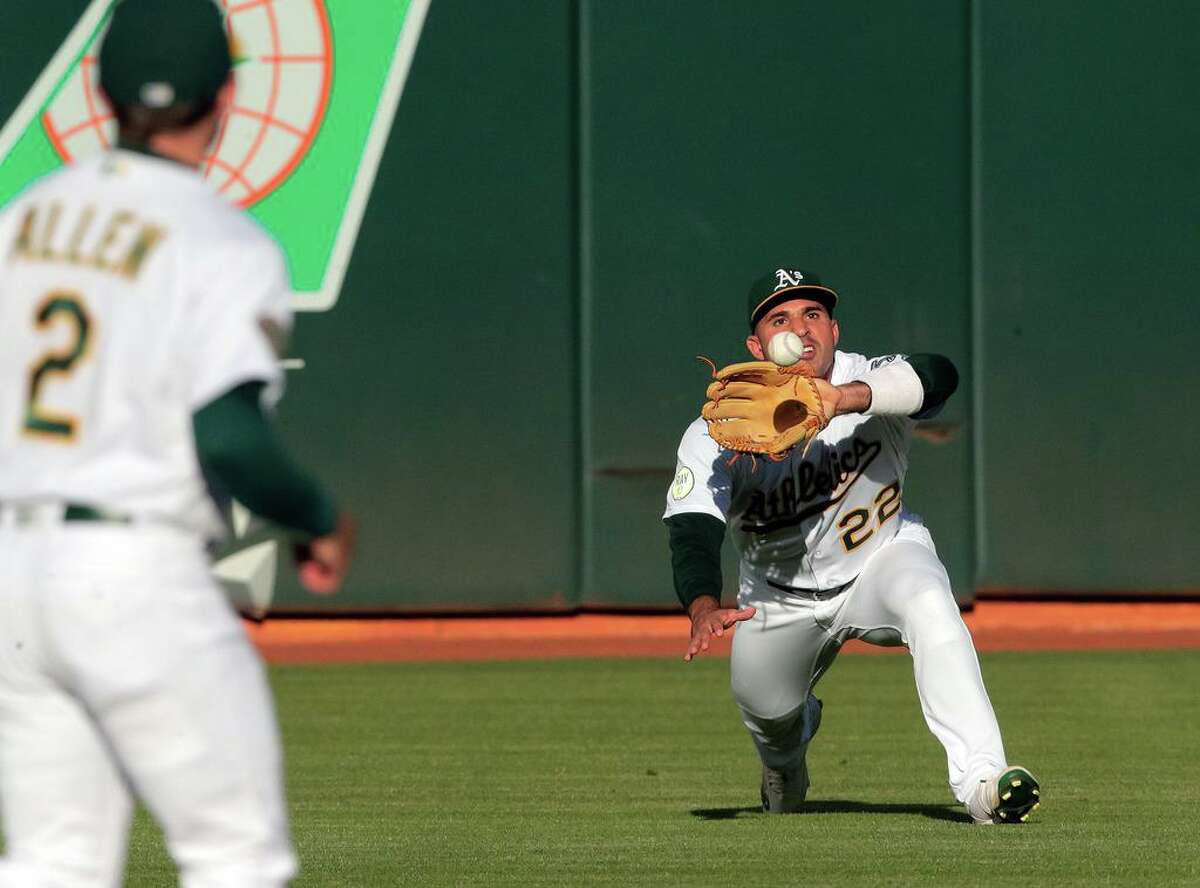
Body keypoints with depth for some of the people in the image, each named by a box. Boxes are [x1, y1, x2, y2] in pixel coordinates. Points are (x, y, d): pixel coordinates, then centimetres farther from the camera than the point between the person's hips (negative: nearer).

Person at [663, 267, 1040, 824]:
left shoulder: (871, 385, -25)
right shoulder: (715, 434, -21)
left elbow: (939, 376, -47)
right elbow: (692, 534, -31)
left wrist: (847, 399, -65)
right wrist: (704, 609, -52)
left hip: (884, 556, -2)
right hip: (780, 595, 2)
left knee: (929, 605, -32)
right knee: (765, 708, 1)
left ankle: (979, 780, -41)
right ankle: (787, 765, 44)